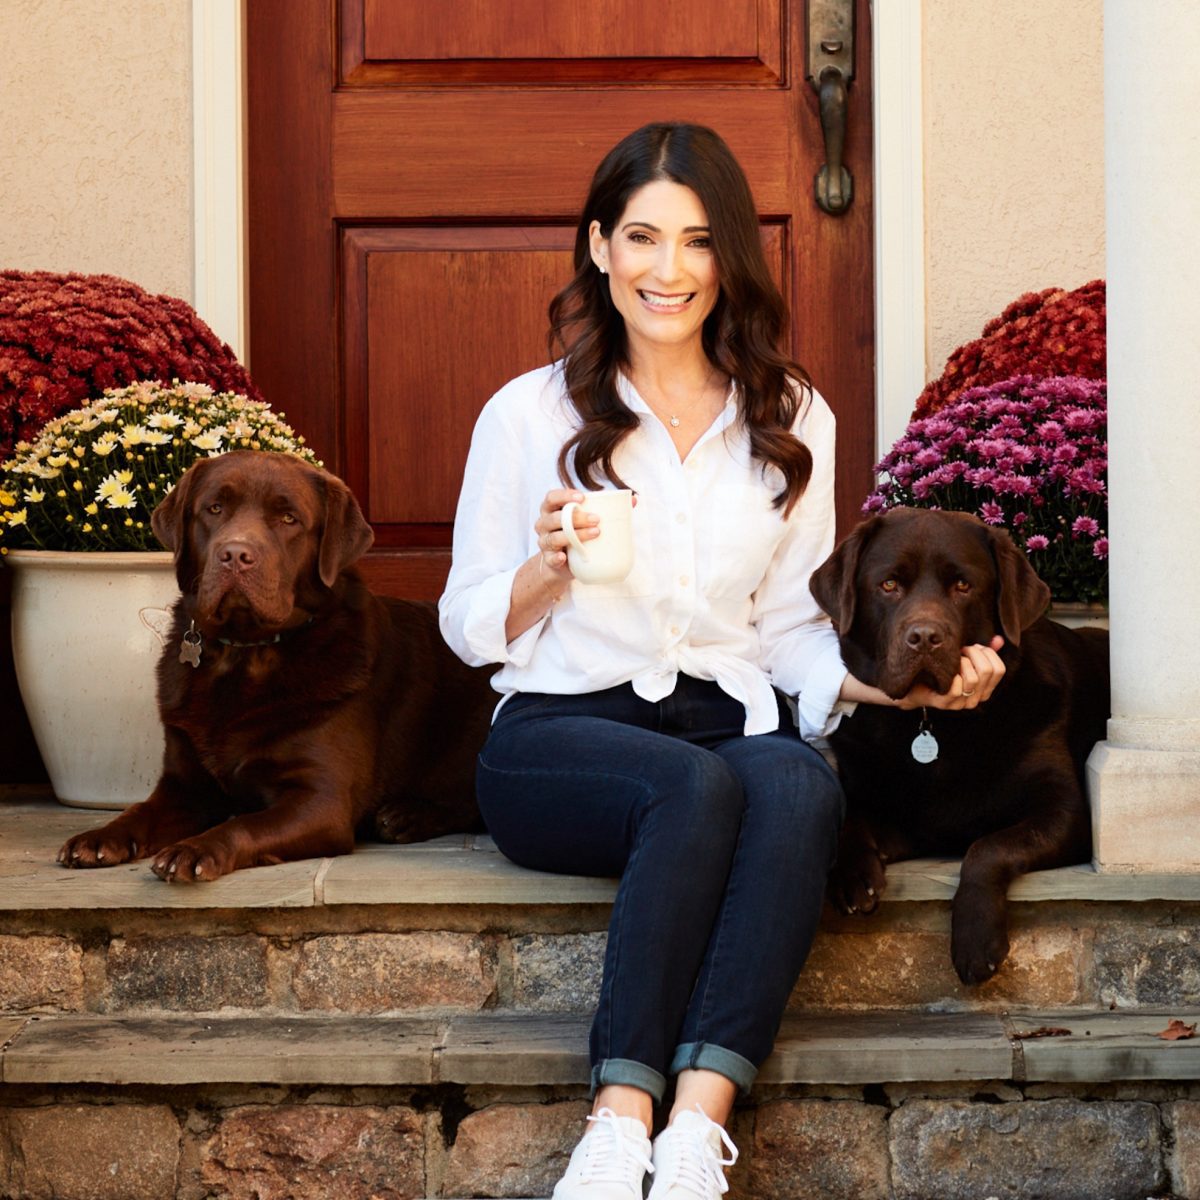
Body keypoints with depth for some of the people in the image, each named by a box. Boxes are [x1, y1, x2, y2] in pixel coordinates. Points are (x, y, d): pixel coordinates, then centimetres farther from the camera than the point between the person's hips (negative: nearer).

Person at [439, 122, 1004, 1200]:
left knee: (799, 786, -35)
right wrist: (548, 569, -12)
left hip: (729, 714, 2)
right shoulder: (532, 414, 7)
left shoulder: (793, 421, 14)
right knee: (697, 787, -36)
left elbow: (790, 626, 14)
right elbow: (467, 626, 10)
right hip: (562, 728, -2)